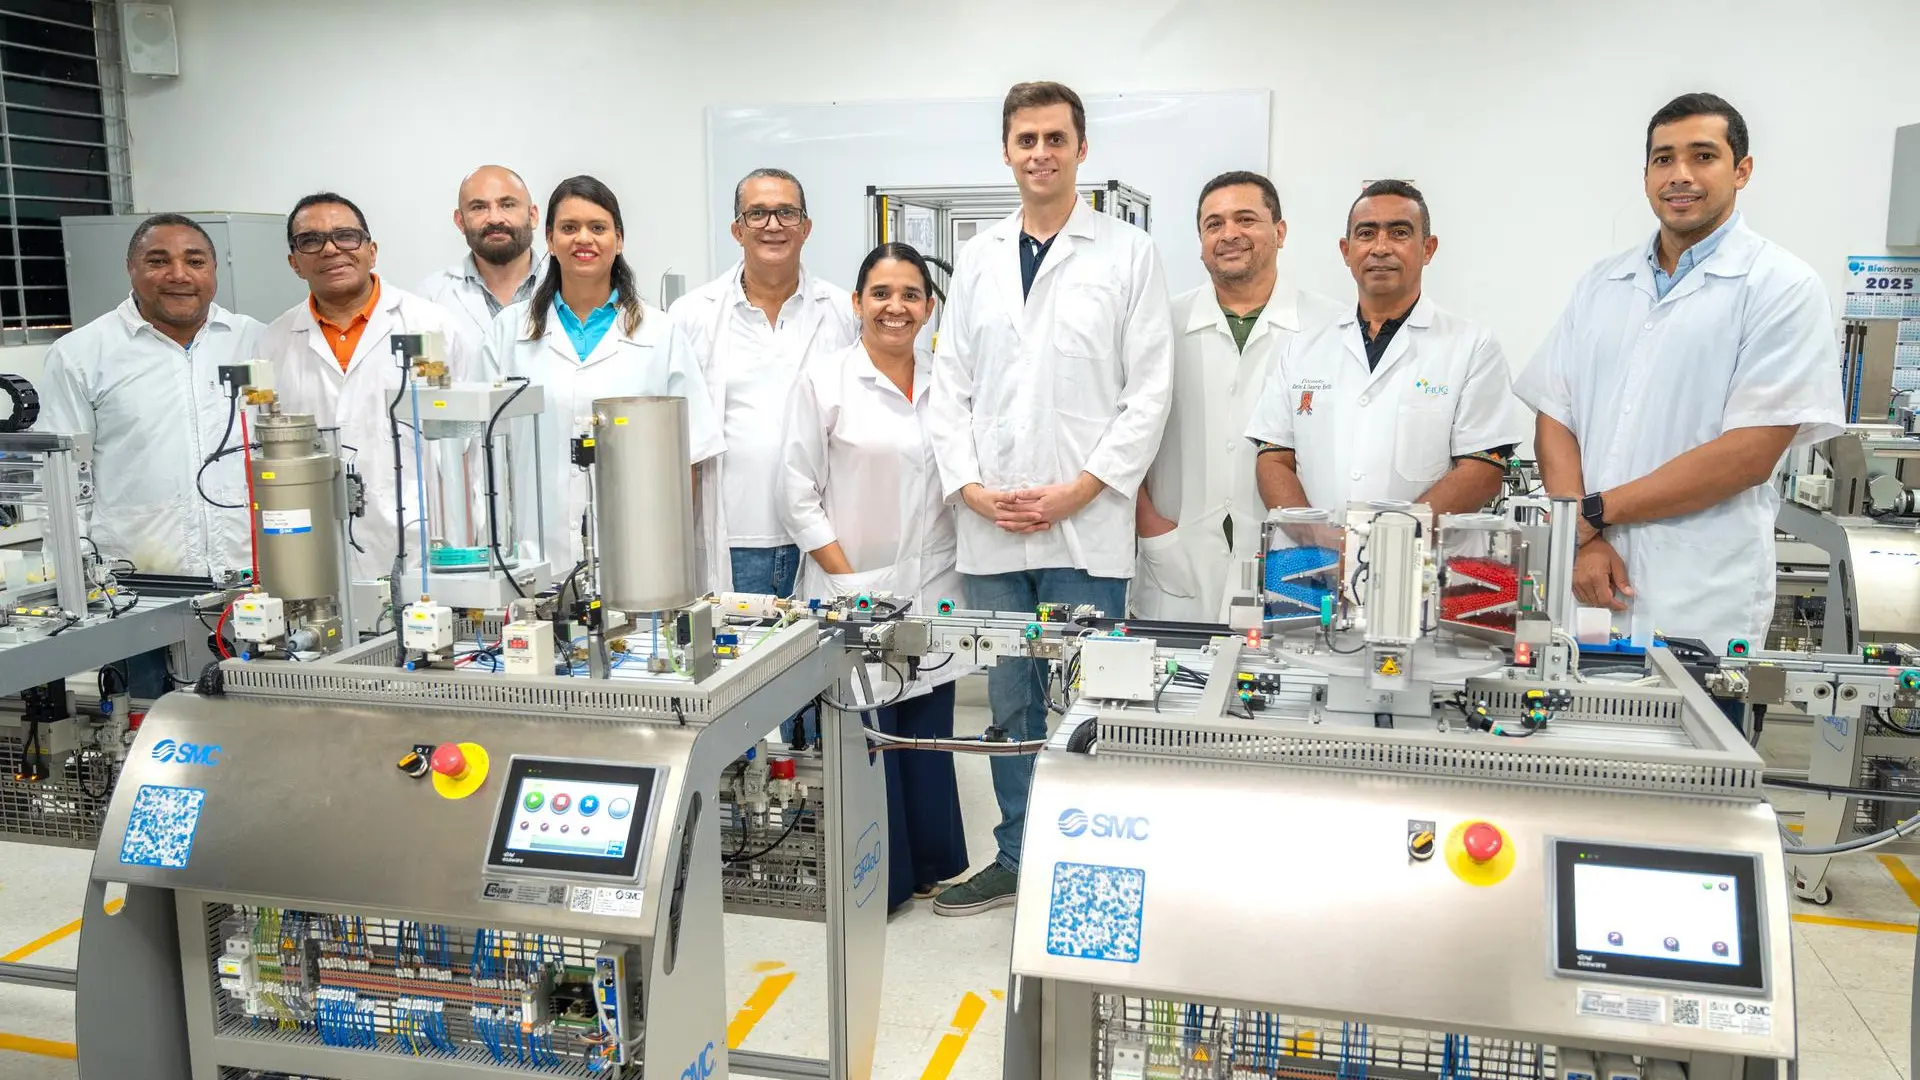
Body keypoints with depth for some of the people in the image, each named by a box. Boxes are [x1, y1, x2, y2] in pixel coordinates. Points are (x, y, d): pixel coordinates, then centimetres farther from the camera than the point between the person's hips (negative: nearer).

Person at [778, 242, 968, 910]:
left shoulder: (947, 383, 9)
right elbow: (799, 497, -5)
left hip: (933, 593, 4)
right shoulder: (823, 382, -3)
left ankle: (932, 867, 27)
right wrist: (851, 582, -10)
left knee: (930, 738, 11)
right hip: (854, 595, -4)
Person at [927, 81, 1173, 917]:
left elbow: (1148, 392, -4)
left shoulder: (1128, 254, 2)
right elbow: (950, 386, 11)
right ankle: (1015, 859, 26)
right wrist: (971, 487, -3)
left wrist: (1077, 491, -11)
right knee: (1010, 705, 13)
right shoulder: (978, 259, 13)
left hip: (1086, 528, -3)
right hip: (990, 530, 4)